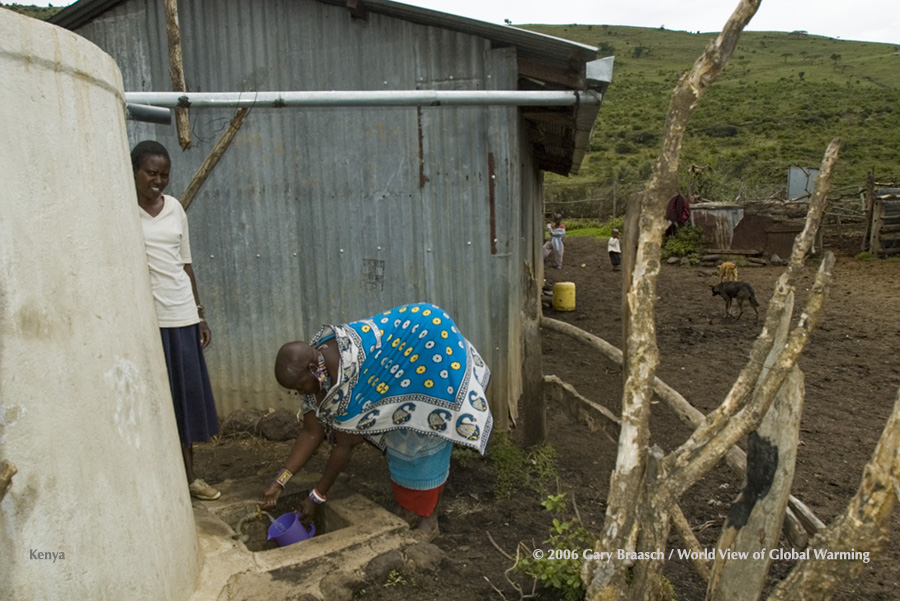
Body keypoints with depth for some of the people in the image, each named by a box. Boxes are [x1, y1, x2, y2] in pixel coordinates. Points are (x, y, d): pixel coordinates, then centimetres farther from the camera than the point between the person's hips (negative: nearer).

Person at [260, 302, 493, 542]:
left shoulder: (348, 378, -33)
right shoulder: (315, 370, -8)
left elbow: (344, 445, -22)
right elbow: (312, 432, -3)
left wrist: (317, 497, -12)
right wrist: (279, 481, -5)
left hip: (435, 346, -8)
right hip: (407, 348, 8)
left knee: (422, 437, -4)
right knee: (400, 438, 9)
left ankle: (429, 519, 9)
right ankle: (408, 509, 23)